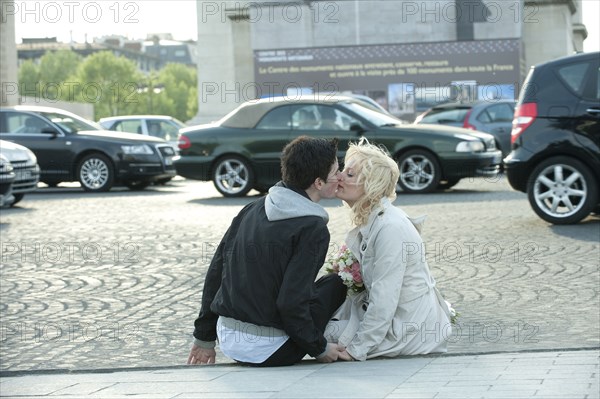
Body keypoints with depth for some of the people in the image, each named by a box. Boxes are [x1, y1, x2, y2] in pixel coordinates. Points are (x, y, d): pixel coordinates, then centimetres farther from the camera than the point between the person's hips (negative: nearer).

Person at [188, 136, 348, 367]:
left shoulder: (253, 209, 7)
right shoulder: (314, 229, -15)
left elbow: (215, 274, 9)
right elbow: (291, 303, -21)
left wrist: (205, 338, 17)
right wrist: (319, 350, -5)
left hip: (227, 339, 7)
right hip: (266, 352, -7)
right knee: (337, 284, 10)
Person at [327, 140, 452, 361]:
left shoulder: (390, 228, -26)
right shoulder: (368, 221, 4)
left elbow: (384, 300, -26)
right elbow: (358, 284, 10)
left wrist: (356, 350, -21)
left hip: (412, 327, -9)